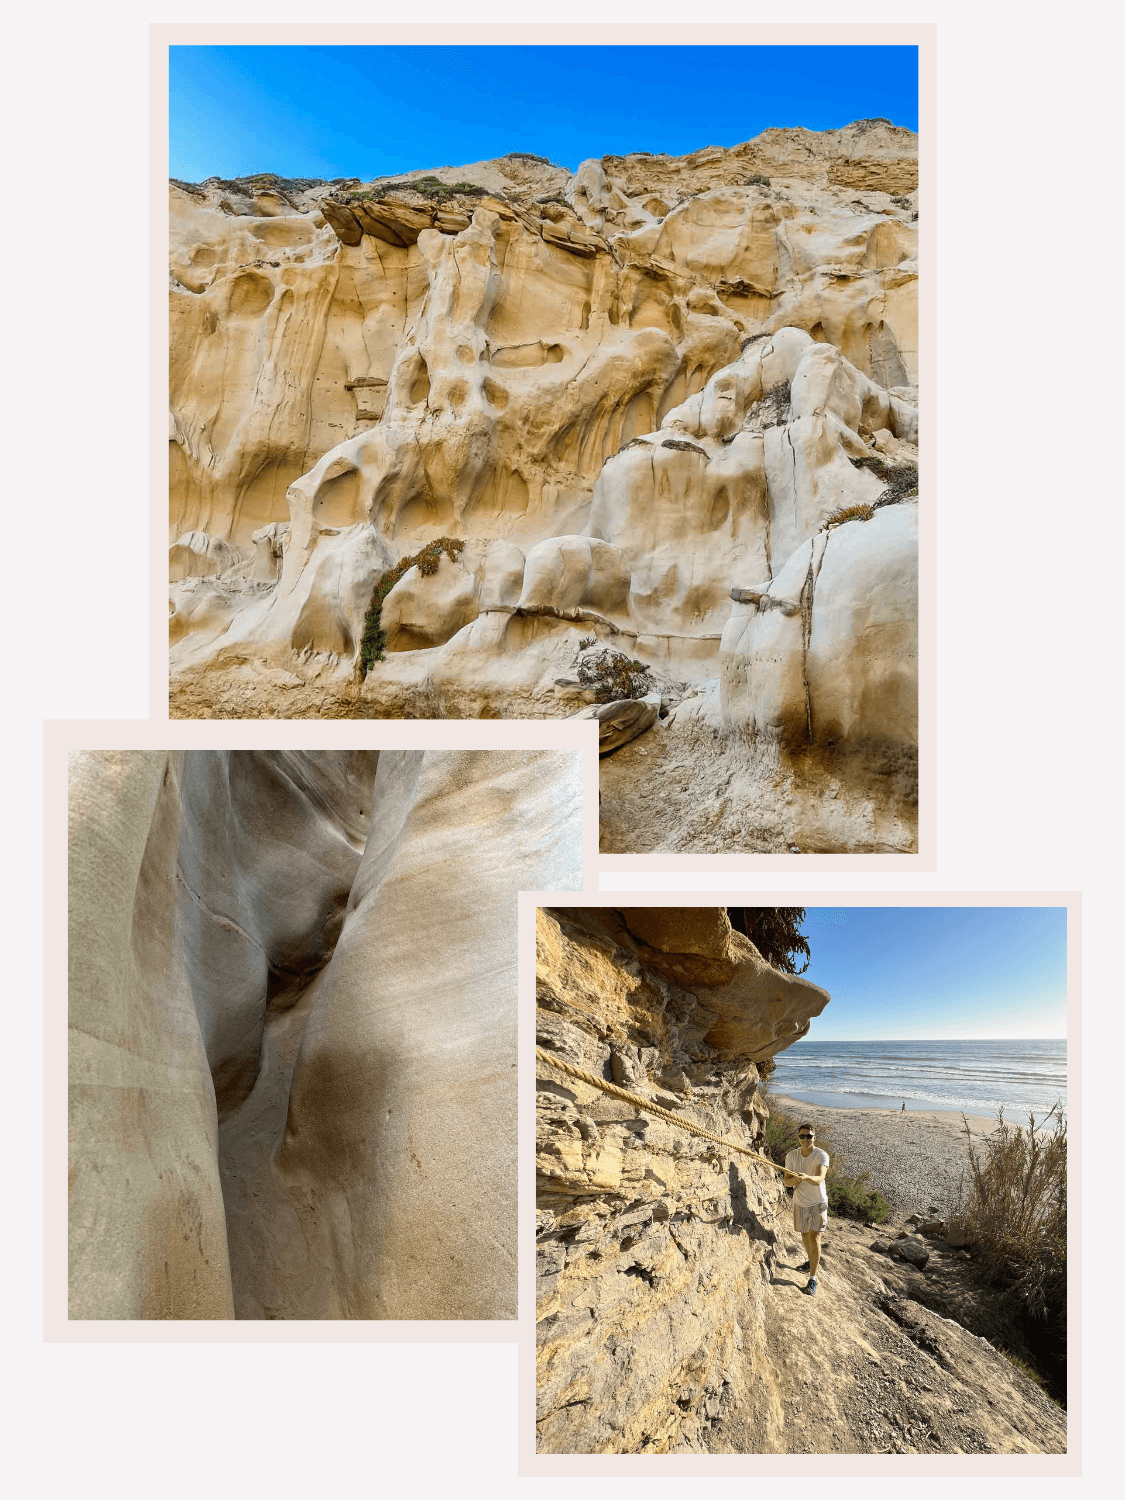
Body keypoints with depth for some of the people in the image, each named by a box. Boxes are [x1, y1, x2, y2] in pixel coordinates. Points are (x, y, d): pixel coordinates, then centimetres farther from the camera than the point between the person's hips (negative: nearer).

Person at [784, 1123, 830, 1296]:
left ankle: (813, 1279, -7)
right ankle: (812, 1263, 45)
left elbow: (819, 1179, -35)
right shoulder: (791, 1156, -7)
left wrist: (806, 1177, -56)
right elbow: (787, 1182, -6)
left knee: (814, 1238, -10)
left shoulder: (821, 1156, -21)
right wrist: (794, 1180, -29)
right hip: (800, 1202, 5)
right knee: (804, 1236, 19)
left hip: (817, 1203, -5)